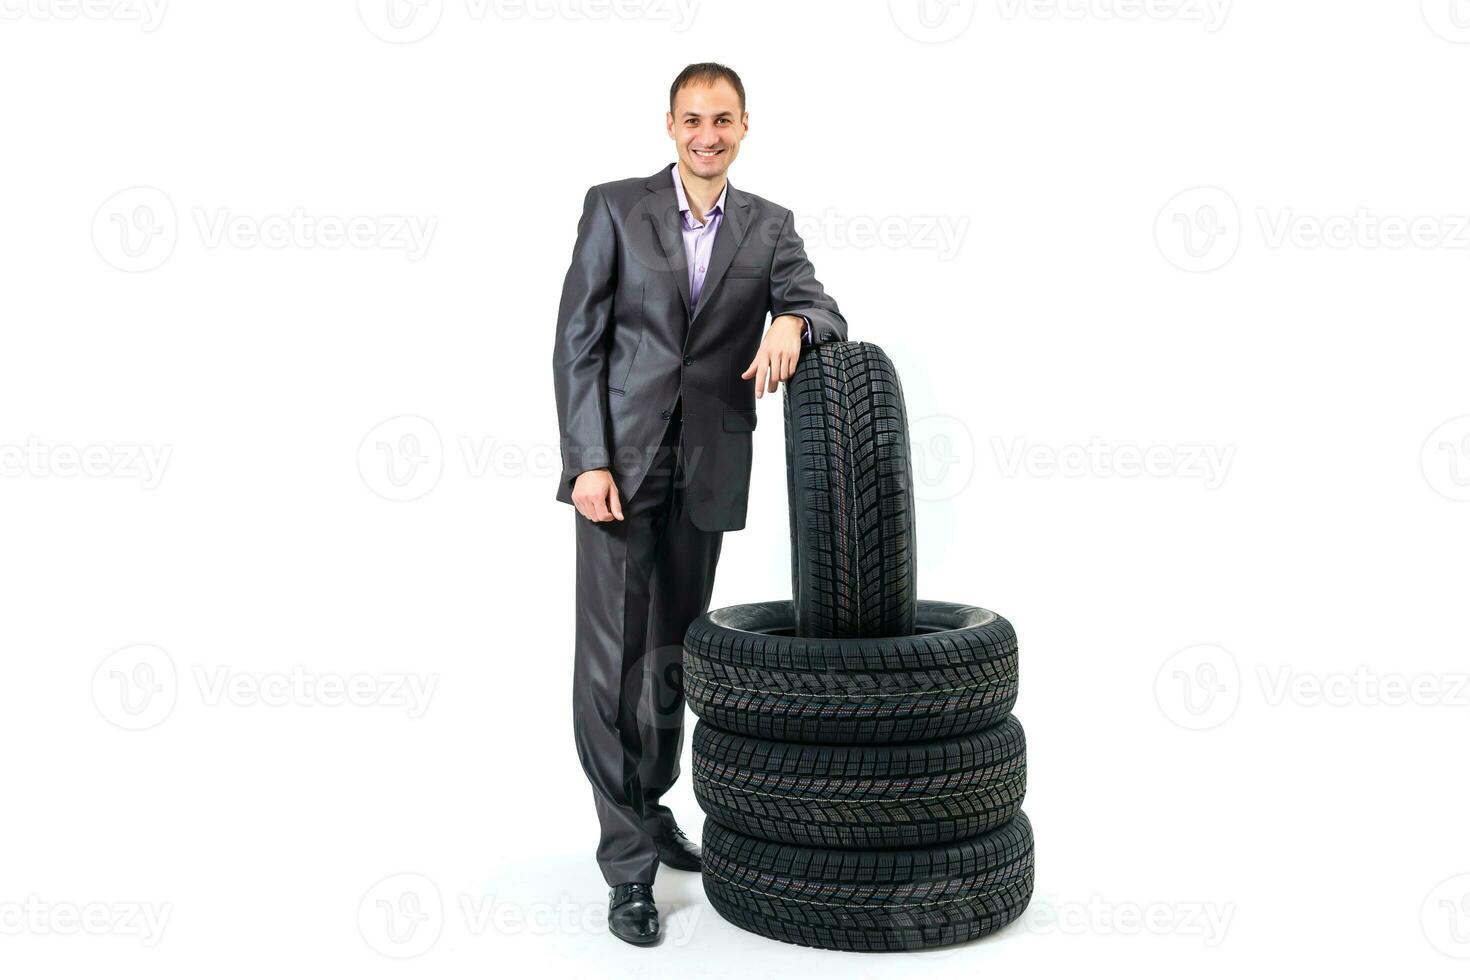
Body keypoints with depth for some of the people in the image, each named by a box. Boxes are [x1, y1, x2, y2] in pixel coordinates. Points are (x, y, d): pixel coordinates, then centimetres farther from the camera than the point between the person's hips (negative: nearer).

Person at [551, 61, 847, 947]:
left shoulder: (769, 227, 8)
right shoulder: (614, 208, 0)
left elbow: (826, 315, -2)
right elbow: (577, 342, -4)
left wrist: (790, 322, -27)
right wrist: (589, 462, -13)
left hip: (705, 472, 3)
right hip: (618, 462, -3)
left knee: (674, 656, 14)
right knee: (612, 661, -4)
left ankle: (650, 809, 33)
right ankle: (629, 863, 5)